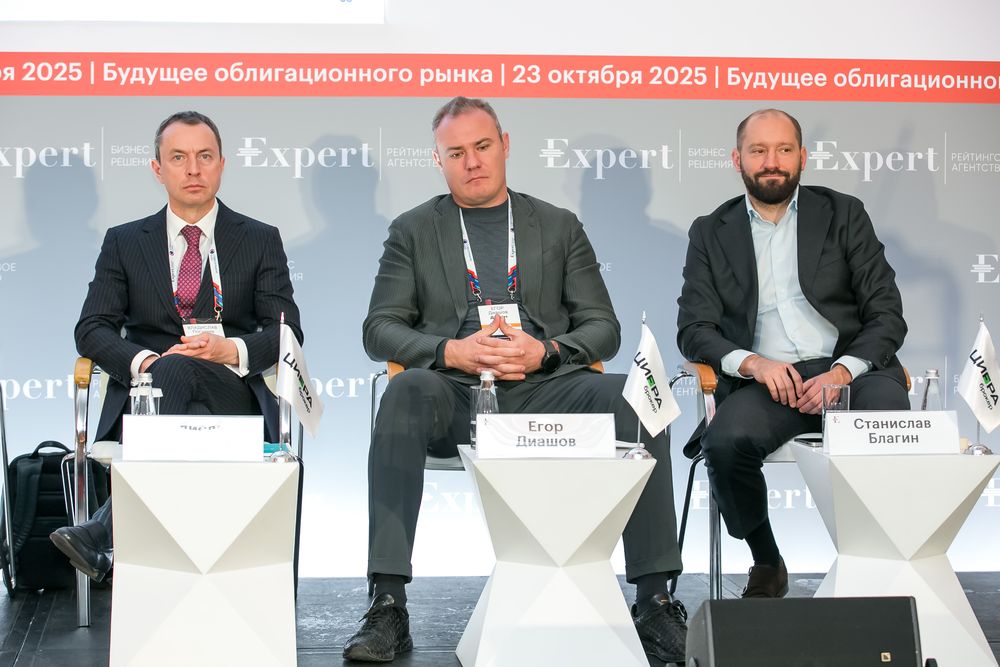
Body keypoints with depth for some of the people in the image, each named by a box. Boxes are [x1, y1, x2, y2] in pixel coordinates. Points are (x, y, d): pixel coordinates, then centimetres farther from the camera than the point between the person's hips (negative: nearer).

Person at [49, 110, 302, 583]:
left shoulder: (261, 241, 16)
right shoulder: (124, 242, 18)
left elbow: (287, 331, 7)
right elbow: (92, 330, 8)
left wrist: (233, 351, -16)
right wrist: (142, 361, -15)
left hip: (233, 395, -1)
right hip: (146, 393, 1)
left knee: (177, 369, -37)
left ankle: (104, 532, -47)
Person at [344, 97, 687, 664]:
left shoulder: (559, 227, 19)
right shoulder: (413, 230, 17)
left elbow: (603, 328, 12)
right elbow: (380, 329, 8)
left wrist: (543, 352, -10)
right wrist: (451, 351, -12)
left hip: (541, 389, 1)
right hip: (455, 397, -1)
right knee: (405, 393, -36)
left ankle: (654, 601, -26)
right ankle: (389, 606, -37)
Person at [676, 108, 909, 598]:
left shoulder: (843, 215, 14)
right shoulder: (711, 233, 16)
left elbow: (887, 315, 7)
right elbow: (693, 331, 7)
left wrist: (844, 371, -13)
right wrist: (751, 362, -14)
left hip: (850, 369, 0)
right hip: (766, 380, 1)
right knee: (725, 442, -32)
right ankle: (766, 564, -5)